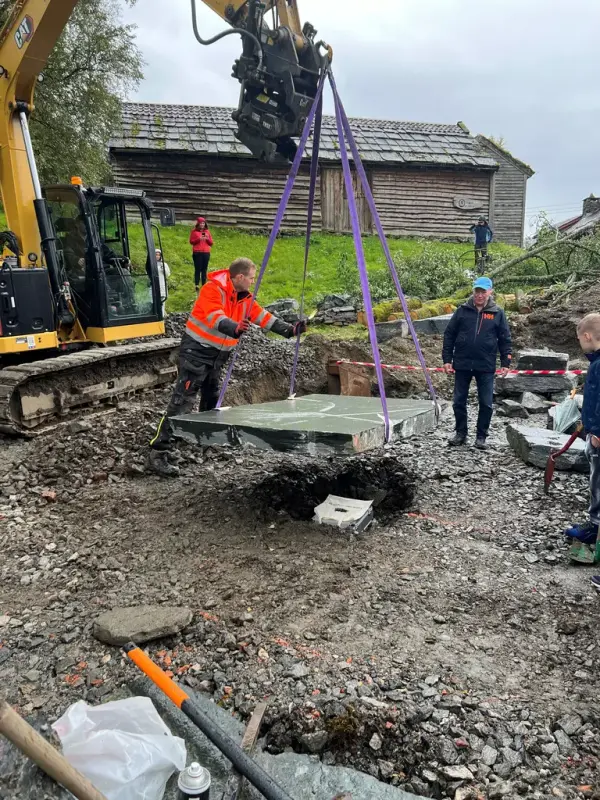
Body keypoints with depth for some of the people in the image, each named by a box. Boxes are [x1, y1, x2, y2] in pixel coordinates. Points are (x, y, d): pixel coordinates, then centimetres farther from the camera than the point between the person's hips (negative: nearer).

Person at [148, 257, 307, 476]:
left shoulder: (244, 297, 7)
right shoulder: (213, 289, -19)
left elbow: (262, 316, 9)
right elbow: (216, 318, -33)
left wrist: (289, 330, 1)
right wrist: (235, 328, -51)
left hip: (218, 355, 8)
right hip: (197, 351, -8)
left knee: (212, 401, 19)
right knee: (182, 403, -14)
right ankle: (158, 453, -13)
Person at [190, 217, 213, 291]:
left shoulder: (207, 231, 13)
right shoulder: (194, 231, 4)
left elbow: (211, 243, 12)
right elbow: (191, 242, 0)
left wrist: (207, 239, -8)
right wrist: (199, 239, -13)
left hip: (206, 253, 3)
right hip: (197, 253, -3)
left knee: (204, 269, 3)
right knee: (197, 269, -5)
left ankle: (204, 285, 5)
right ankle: (197, 285, -4)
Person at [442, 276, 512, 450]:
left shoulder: (497, 313, 2)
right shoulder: (462, 310, 2)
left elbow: (505, 340, 6)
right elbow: (449, 335, 5)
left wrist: (505, 363, 0)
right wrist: (447, 359, 1)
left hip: (486, 366, -1)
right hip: (462, 364, 1)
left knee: (486, 404, 3)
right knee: (459, 401, 8)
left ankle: (481, 436, 17)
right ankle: (461, 433, 23)